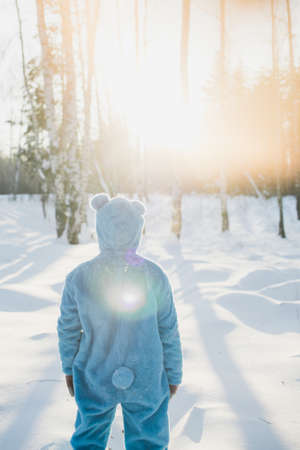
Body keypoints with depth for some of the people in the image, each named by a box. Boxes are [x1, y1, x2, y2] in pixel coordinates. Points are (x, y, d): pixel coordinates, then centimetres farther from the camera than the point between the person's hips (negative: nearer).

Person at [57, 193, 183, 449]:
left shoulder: (78, 278, -16)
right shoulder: (155, 276, -17)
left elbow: (68, 330, -2)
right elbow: (169, 333, -8)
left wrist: (69, 368, 15)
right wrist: (173, 375, 7)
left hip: (95, 379, 1)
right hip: (146, 381, -1)